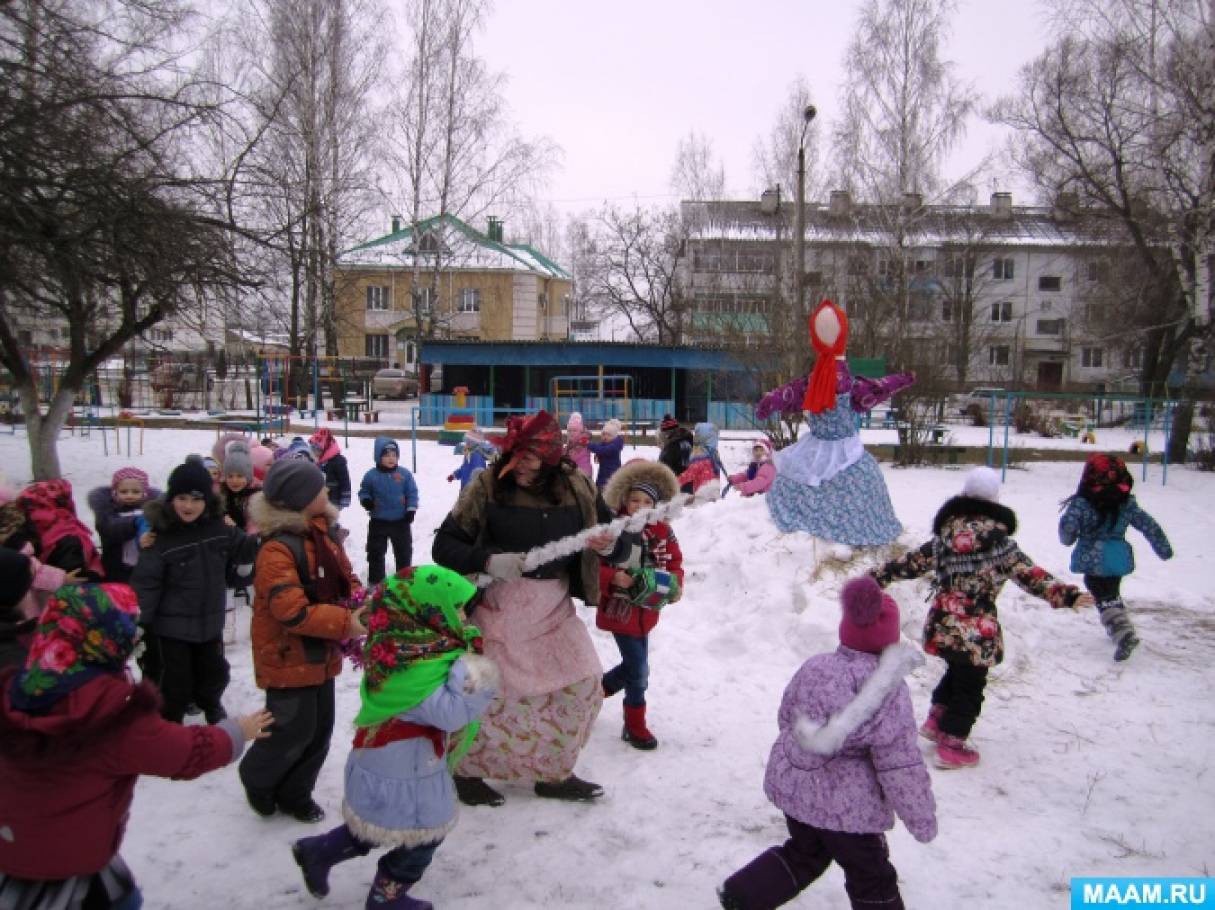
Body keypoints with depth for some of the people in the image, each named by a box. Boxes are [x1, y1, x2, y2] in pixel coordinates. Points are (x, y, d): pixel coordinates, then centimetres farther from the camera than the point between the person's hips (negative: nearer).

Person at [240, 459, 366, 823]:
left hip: (320, 653, 8)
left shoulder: (323, 534, 4)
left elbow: (344, 577, 12)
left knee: (320, 729, 16)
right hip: (288, 657, -8)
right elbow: (292, 612, -30)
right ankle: (257, 779, 33)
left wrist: (358, 599, -9)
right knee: (295, 730, 3)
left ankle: (294, 793, 36)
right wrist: (344, 623, -28)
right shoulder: (277, 548, -24)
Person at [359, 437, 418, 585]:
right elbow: (364, 491, 5)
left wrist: (411, 510, -9)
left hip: (400, 521, 1)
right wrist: (366, 500, -16)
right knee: (376, 551, 9)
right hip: (378, 521, 0)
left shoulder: (404, 473, -6)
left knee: (404, 551, 14)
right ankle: (375, 580, 23)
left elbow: (412, 493, -1)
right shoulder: (371, 475, -8)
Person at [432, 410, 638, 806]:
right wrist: (488, 561, -26)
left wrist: (611, 545, -23)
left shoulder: (577, 487, -3)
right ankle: (468, 770, 32)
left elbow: (621, 541, 1)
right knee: (490, 690, 4)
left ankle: (553, 773, 30)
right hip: (499, 605, -4)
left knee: (582, 684, 7)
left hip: (554, 606, 4)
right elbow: (444, 545, -10)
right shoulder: (487, 487, -12)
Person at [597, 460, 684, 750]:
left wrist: (675, 584, -7)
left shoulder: (662, 531, -1)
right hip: (619, 609, -6)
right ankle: (635, 725, 20)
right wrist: (613, 577, -29)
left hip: (646, 611, 6)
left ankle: (597, 689, 44)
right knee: (638, 670, -1)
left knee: (634, 664, 18)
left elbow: (674, 561, 10)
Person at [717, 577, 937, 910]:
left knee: (804, 854, 27)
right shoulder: (890, 692, -19)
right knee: (872, 878, 16)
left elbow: (787, 718, 9)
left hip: (794, 784, 6)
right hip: (845, 804, -5)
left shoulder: (813, 667, -3)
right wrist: (922, 820, -3)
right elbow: (901, 767, -16)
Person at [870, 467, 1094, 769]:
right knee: (970, 687, 11)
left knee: (956, 672, 29)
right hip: (976, 633, -5)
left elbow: (913, 562, 6)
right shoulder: (999, 540, -12)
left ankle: (936, 721, 36)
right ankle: (951, 746, 19)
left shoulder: (945, 534, 1)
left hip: (942, 625, 5)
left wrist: (880, 575, 16)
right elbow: (1029, 575, -18)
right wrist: (1067, 595, -22)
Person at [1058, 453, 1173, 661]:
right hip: (1118, 558, 6)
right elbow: (1149, 526, 4)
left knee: (1105, 599, -3)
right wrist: (1163, 548, 15)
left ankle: (1124, 633, -21)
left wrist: (1068, 539, 0)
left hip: (1093, 560, -6)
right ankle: (1119, 627, 38)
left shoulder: (1081, 504, -17)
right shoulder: (1127, 504, -1)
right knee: (1113, 594, 26)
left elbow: (1067, 527, -23)